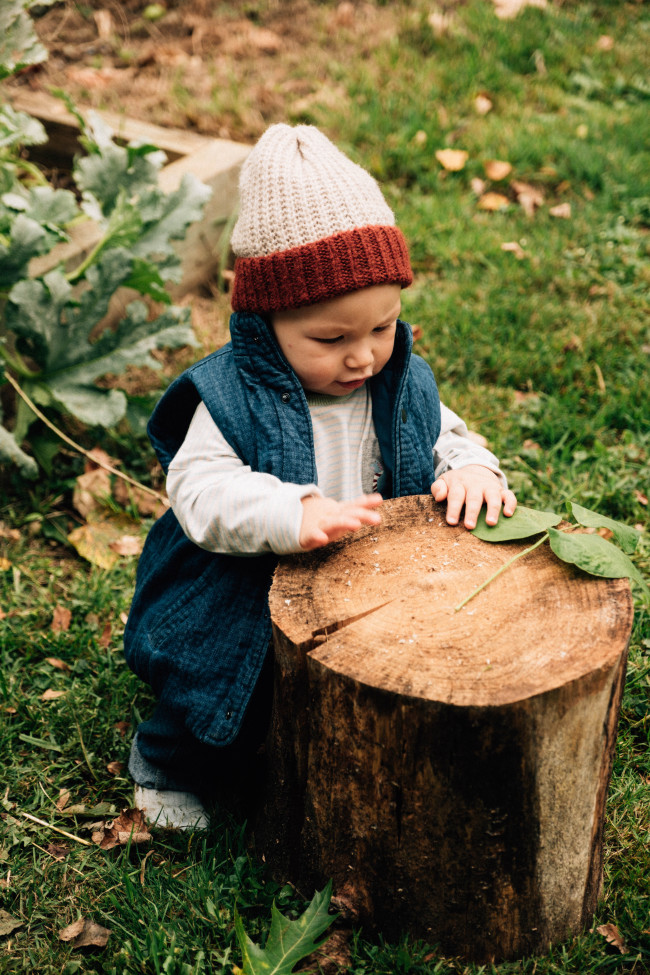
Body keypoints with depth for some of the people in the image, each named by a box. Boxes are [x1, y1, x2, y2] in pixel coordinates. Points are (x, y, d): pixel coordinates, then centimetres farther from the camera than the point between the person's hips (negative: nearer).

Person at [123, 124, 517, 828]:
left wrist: (470, 469, -21)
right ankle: (166, 768, 41)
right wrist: (291, 513, -48)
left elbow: (444, 439, 4)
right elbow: (199, 489, -31)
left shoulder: (403, 384, -8)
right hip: (245, 608, -4)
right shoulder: (233, 396, -23)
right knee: (211, 723, 6)